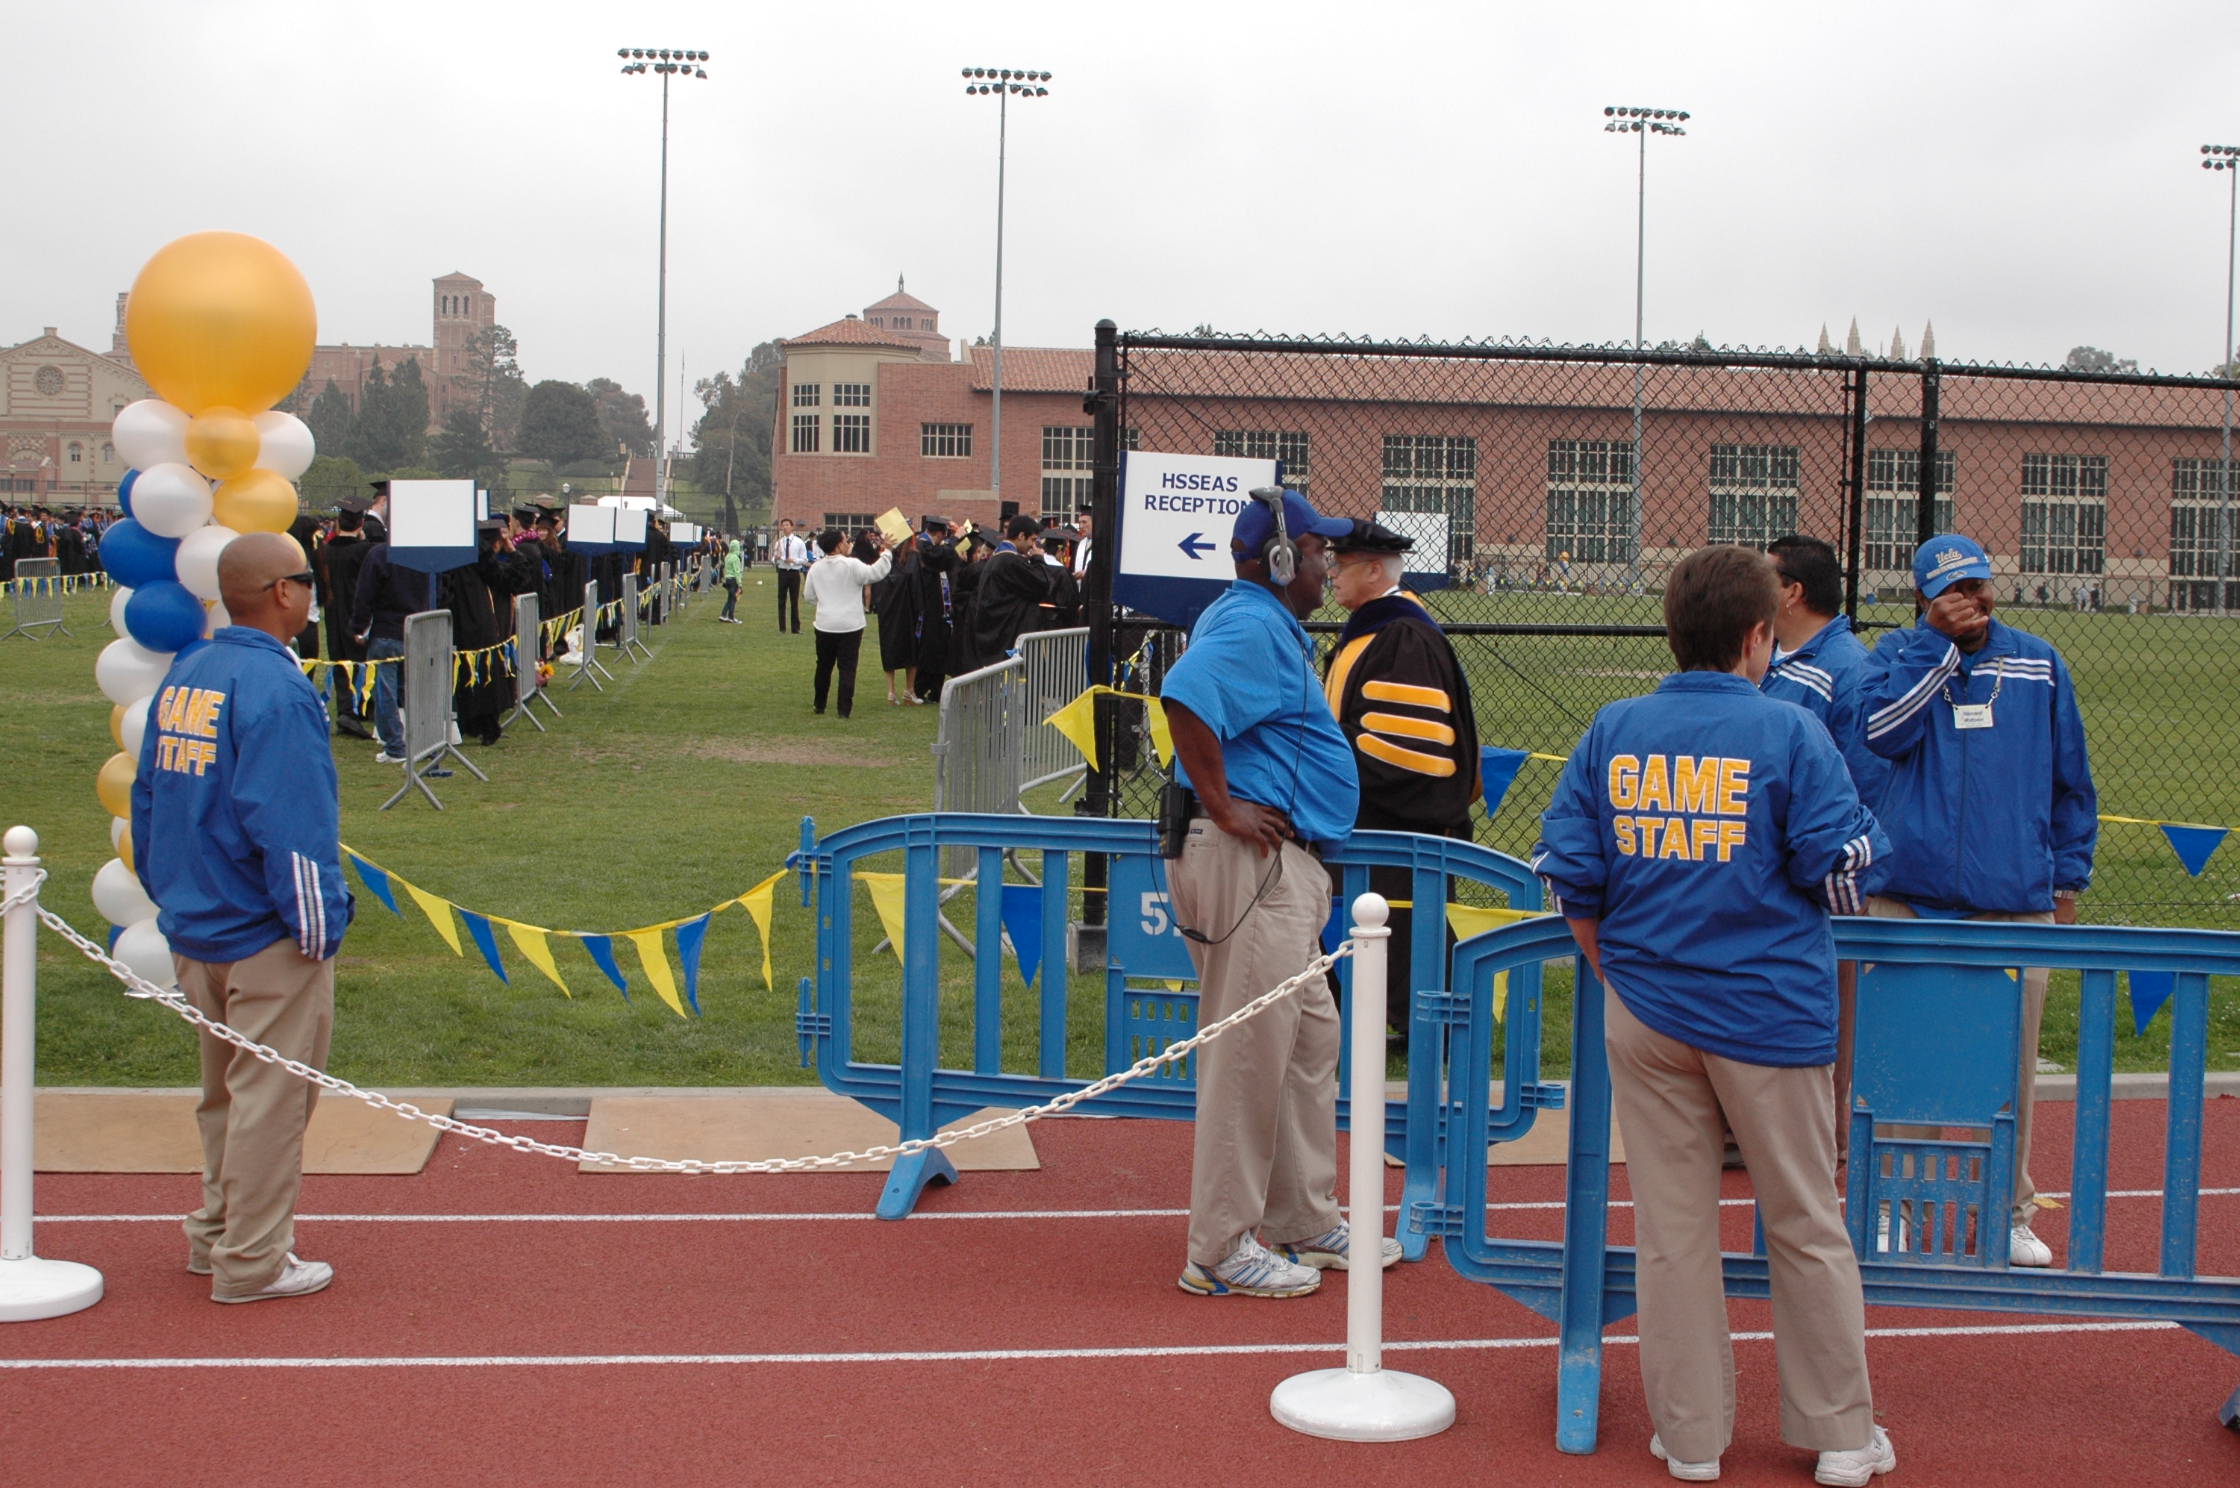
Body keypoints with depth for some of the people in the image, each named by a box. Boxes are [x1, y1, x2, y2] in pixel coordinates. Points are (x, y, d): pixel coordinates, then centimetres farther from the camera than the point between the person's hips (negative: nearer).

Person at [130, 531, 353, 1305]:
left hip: (194, 929, 9)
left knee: (225, 1089, 21)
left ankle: (214, 1234, 31)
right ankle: (252, 1262, 9)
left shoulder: (183, 676, 7)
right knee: (270, 1096, 2)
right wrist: (318, 925, -16)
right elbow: (289, 826, -23)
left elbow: (148, 800, 14)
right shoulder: (274, 688, -20)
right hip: (265, 936, -9)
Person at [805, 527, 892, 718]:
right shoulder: (852, 565, -14)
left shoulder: (816, 568, 2)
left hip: (825, 625, 4)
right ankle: (844, 709, -4)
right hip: (850, 625, -4)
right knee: (847, 668, 0)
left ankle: (819, 705, 25)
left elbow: (810, 597, 11)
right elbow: (876, 573, -18)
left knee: (824, 666, 17)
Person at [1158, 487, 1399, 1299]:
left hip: (1283, 867, 11)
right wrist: (1222, 806, -26)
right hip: (1247, 862, -11)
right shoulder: (1250, 626, -15)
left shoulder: (1265, 624, 18)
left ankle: (1305, 1220, 29)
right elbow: (1186, 694, -33)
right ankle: (1222, 1249, 2)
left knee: (1310, 1038, 18)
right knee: (1250, 1051, -6)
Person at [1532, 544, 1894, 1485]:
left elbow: (1569, 874, 3)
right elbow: (1842, 869, -10)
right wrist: (1861, 854, 13)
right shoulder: (1789, 733, -8)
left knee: (1671, 1230, 10)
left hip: (1644, 1011, 3)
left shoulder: (1612, 731, 2)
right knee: (1806, 1226, 10)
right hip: (1770, 1010, -3)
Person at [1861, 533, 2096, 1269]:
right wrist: (1937, 643, -12)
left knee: (2010, 1064, 6)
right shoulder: (1901, 654, 4)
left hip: (2017, 900, 2)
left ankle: (2010, 1213, 19)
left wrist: (2069, 874, 11)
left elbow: (2071, 778, 15)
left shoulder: (2040, 664, 9)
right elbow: (1881, 731, -15)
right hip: (1911, 896, -1)